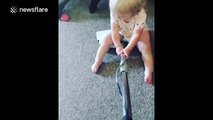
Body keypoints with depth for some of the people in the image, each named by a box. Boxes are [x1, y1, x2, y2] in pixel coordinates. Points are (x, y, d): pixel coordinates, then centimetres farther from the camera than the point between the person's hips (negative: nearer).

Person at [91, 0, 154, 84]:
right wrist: (118, 46, -27)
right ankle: (97, 62, -1)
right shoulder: (114, 12, -31)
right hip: (121, 32, 3)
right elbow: (114, 30, -24)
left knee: (145, 47, -23)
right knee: (106, 39, -12)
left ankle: (148, 71, -20)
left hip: (139, 31, -2)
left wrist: (128, 49, -32)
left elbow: (136, 34, -30)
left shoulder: (141, 15, -38)